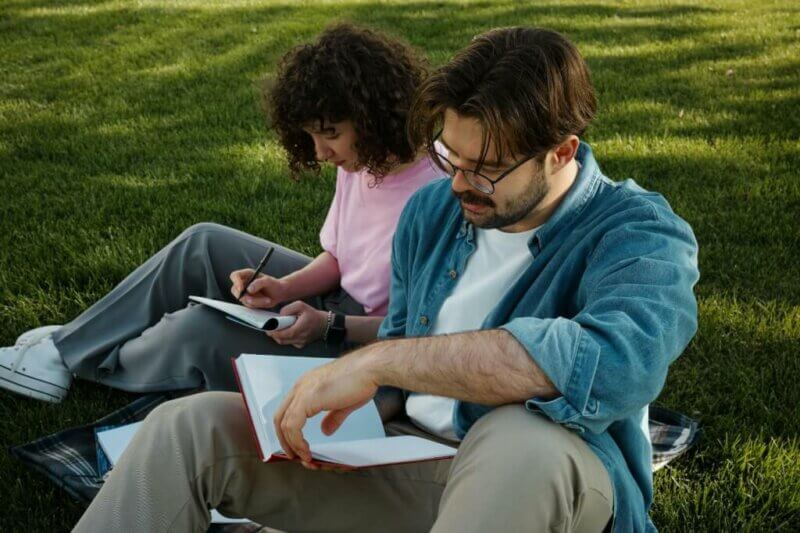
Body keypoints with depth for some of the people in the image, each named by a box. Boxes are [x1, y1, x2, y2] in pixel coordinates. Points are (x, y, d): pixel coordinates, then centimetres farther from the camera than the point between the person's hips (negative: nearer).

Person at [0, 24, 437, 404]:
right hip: (333, 305, 9)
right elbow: (335, 258, 9)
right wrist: (284, 288, -10)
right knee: (203, 244, 1)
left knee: (200, 327, -19)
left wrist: (330, 326, -30)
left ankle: (86, 363, 13)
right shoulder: (358, 164, 0)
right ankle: (72, 344, 9)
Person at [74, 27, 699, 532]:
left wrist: (378, 360, -36)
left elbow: (619, 360, -39)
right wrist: (328, 417, -6)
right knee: (189, 426, -10)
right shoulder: (432, 209, 5)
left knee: (522, 437, -41)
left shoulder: (641, 235, -16)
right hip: (407, 458, 5)